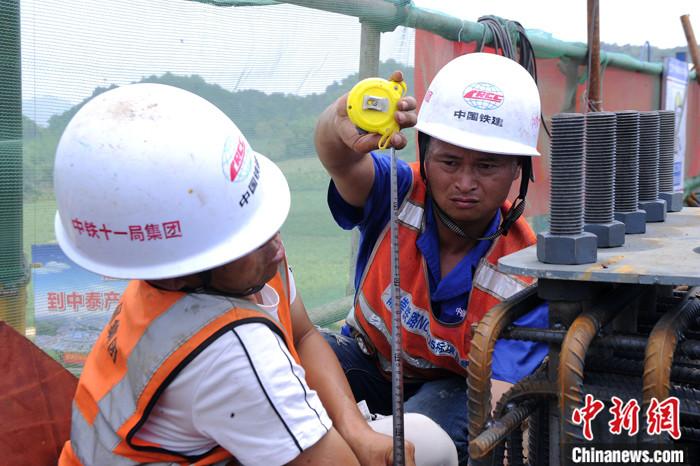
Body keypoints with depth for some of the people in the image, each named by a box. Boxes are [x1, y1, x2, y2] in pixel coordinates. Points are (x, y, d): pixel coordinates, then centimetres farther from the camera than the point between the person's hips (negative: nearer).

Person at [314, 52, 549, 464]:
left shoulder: (524, 272, -26)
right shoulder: (400, 192, -23)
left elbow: (499, 393, -32)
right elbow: (342, 164, -46)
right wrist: (342, 130, -72)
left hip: (453, 385, -2)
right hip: (369, 356, 2)